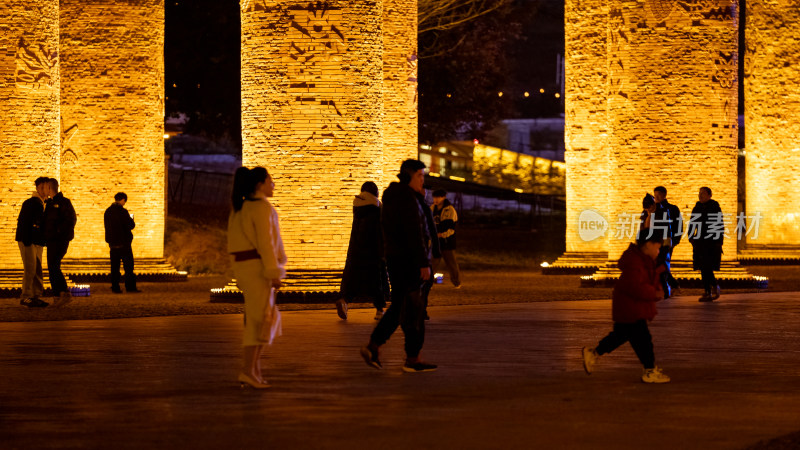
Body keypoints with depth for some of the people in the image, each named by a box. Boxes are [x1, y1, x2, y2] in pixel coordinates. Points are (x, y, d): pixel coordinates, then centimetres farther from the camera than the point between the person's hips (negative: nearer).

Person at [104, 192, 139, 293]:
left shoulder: (107, 212, 6)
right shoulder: (122, 211, -14)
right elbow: (131, 225, -11)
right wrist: (131, 219, 8)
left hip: (112, 242, 6)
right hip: (124, 243, -6)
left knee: (114, 266, 8)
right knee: (128, 266, 0)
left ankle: (115, 287, 6)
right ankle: (130, 287, -1)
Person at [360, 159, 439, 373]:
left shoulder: (392, 198, 16)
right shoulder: (408, 199, -16)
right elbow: (415, 233, -21)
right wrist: (424, 264, -21)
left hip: (395, 258, 10)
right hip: (409, 260, -10)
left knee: (399, 306, 16)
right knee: (414, 309, -3)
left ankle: (373, 346, 8)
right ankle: (412, 359, 2)